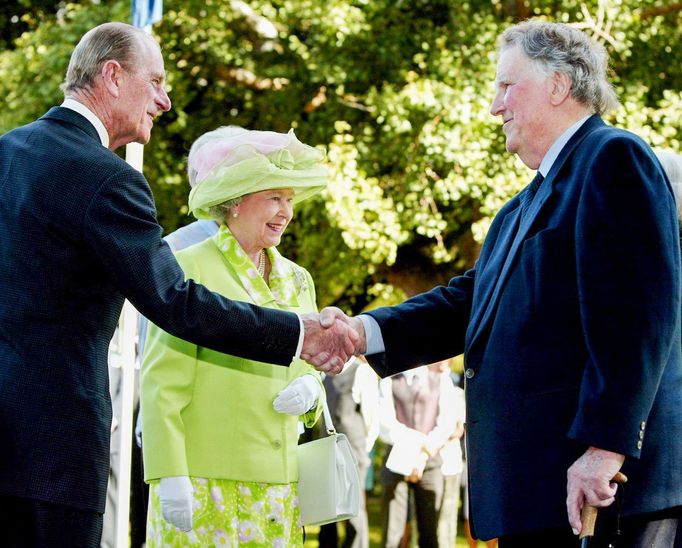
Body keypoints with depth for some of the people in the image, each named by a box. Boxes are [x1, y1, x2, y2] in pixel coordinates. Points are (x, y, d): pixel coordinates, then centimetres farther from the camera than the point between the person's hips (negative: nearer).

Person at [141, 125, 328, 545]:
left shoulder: (298, 281, 15)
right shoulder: (190, 270, -5)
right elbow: (161, 384, -9)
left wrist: (310, 388, -2)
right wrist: (169, 477, -16)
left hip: (278, 490, 6)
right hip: (205, 484, -6)